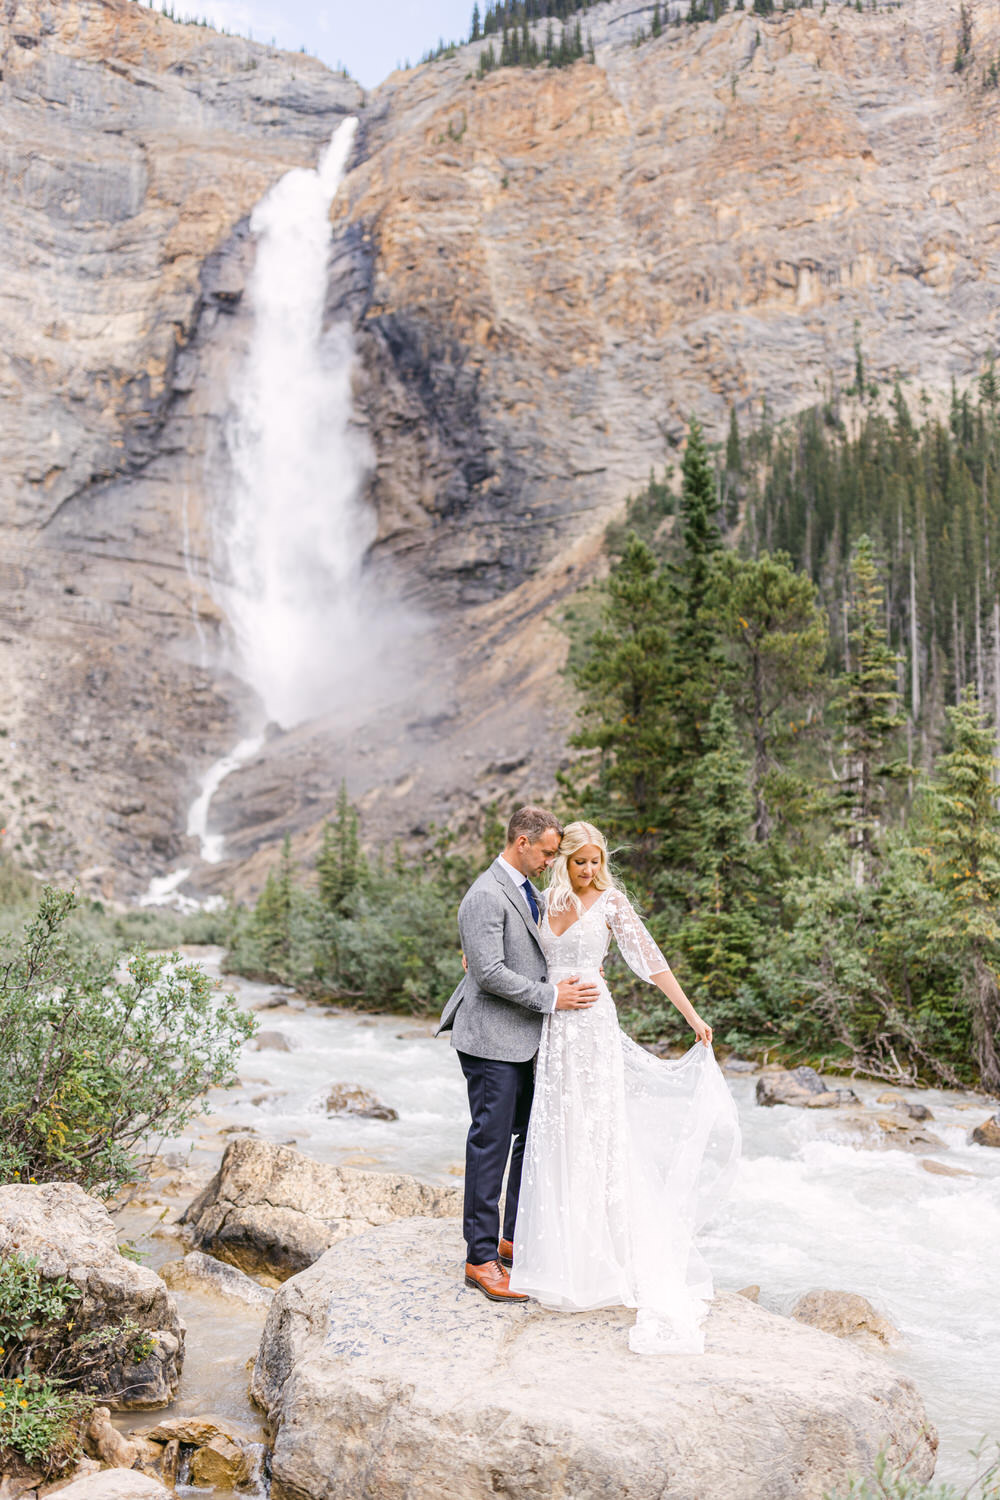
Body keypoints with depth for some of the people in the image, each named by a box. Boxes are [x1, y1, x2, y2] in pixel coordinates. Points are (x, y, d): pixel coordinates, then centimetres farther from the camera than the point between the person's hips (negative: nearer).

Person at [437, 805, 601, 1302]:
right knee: (491, 1144, -3)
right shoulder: (485, 896, -16)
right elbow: (489, 973, -23)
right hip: (492, 1041, -10)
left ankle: (518, 1239, 27)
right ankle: (480, 1258, 7)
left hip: (527, 1039, 10)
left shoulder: (532, 893, 15)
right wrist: (551, 997, -18)